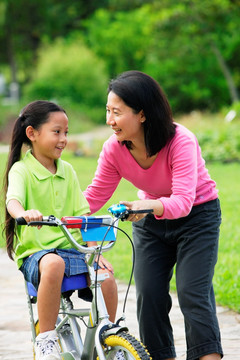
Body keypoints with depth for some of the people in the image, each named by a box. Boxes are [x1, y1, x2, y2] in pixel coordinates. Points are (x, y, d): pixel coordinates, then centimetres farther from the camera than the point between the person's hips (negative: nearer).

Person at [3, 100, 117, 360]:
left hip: (71, 248, 5)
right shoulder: (21, 169, -2)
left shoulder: (67, 171, 14)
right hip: (35, 252, -5)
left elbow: (82, 214, 11)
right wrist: (24, 213, -47)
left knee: (105, 274, -21)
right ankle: (45, 339, -28)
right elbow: (13, 200, -23)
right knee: (53, 265, -39)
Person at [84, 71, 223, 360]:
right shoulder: (114, 149, -17)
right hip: (150, 221, 5)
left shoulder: (181, 141, -31)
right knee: (148, 295, -3)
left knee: (193, 292, -15)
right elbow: (94, 197, -10)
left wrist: (149, 206, -62)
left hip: (196, 215, -5)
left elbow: (183, 201, -42)